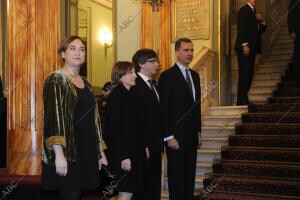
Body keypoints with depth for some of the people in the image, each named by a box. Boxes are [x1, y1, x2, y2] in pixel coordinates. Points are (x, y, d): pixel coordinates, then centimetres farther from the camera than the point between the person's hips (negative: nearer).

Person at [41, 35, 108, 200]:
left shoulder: (85, 83, 15)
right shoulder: (55, 80, -6)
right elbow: (53, 117, -15)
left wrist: (100, 151, 15)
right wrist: (59, 154, -23)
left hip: (87, 150, 6)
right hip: (66, 151, -6)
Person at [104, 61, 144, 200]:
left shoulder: (128, 94, 13)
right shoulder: (116, 95, -13)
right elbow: (114, 128, -18)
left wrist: (143, 147, 12)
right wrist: (123, 156, -21)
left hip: (132, 150, 9)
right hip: (122, 152, -9)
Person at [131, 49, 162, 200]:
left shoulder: (152, 84, 15)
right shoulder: (134, 86, -14)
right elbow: (135, 119, -19)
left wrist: (160, 140, 11)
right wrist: (143, 146, -19)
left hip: (155, 146, 9)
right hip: (144, 147, -9)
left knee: (155, 186, 15)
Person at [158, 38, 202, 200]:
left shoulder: (195, 75, 14)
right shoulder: (167, 76, -9)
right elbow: (164, 109, -12)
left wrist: (198, 131, 13)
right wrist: (169, 137, -15)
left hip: (192, 136, 7)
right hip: (176, 137, -7)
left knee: (190, 176, 12)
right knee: (177, 176, 3)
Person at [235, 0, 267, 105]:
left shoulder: (253, 12, 23)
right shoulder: (244, 10, -4)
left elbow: (261, 29, 24)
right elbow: (241, 28, -14)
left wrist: (261, 21, 4)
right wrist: (244, 44, -22)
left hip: (252, 48, 9)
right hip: (245, 48, -9)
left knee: (249, 74, 6)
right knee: (244, 74, -10)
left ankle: (244, 99, 11)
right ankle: (241, 100, -7)